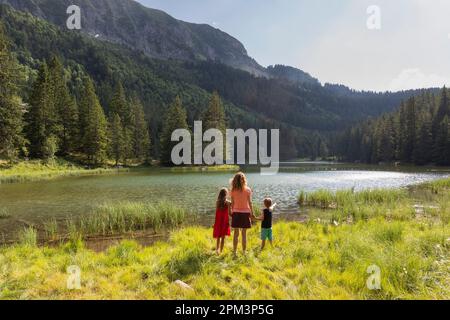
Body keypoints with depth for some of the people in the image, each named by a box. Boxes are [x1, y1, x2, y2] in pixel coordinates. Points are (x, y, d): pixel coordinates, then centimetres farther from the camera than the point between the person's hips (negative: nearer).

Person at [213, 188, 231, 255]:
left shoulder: (217, 202, -2)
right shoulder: (228, 203, -10)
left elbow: (217, 212, -1)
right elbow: (229, 213, -10)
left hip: (218, 221, 3)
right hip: (225, 221, -3)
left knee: (218, 237, 18)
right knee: (223, 237, 8)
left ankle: (217, 249, 5)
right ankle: (221, 251, 10)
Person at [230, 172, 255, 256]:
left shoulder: (233, 190, -2)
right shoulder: (247, 190, -6)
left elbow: (232, 203, 1)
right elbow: (249, 203, -5)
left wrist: (232, 212, 11)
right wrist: (252, 213, 1)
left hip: (236, 212, 1)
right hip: (245, 212, -1)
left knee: (236, 233, 9)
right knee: (244, 234, 7)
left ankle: (235, 252, 13)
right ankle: (244, 252, 13)